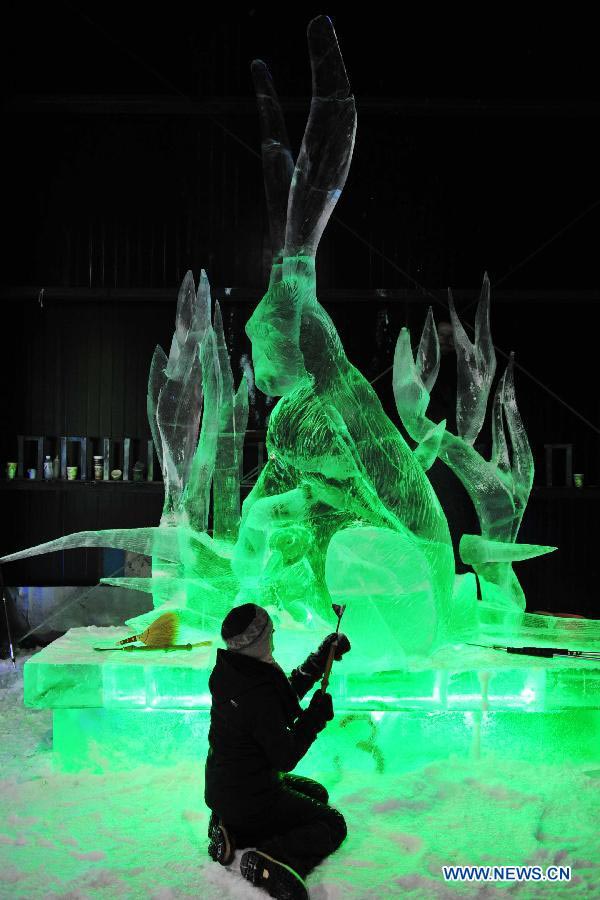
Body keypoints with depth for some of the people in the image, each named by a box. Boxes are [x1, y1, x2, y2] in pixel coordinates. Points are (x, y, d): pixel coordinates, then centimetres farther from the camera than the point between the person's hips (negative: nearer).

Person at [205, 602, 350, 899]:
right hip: (250, 796, -8)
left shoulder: (225, 671, -4)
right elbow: (285, 758, -22)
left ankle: (233, 830, 9)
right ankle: (269, 859, -18)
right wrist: (315, 716, -13)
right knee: (332, 824, 6)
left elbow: (288, 690, 12)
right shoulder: (259, 694, -32)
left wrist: (322, 657, 13)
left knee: (316, 794, 27)